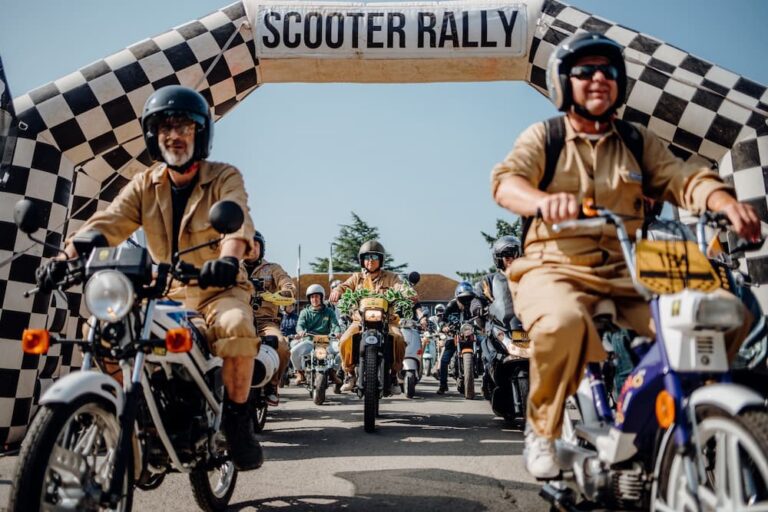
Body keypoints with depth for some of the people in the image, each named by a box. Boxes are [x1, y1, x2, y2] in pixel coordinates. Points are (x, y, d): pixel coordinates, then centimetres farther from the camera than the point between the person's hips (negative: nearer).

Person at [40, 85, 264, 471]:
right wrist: (66, 257, -29)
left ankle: (236, 417, -16)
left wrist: (228, 259, -49)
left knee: (237, 326, -35)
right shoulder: (144, 185, 6)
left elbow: (236, 221, -26)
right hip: (164, 294, 4)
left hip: (219, 289, -4)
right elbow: (106, 223, -9)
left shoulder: (225, 178, -5)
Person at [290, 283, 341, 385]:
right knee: (294, 351, -27)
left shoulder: (329, 311, 13)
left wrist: (336, 332, -26)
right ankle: (300, 372, 2)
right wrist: (301, 331, -29)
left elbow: (334, 324, -1)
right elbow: (300, 324, -3)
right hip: (309, 340, 0)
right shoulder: (305, 312, 13)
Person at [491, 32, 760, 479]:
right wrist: (543, 200, -35)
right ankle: (543, 428, -11)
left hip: (628, 272, 4)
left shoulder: (638, 140, 19)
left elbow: (682, 177, 3)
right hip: (556, 268, -3)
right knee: (561, 322, -38)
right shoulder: (542, 137, 7)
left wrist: (725, 201, -20)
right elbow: (506, 180, -12)